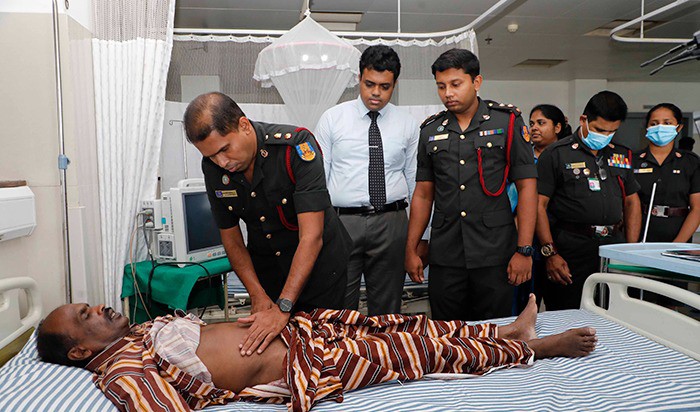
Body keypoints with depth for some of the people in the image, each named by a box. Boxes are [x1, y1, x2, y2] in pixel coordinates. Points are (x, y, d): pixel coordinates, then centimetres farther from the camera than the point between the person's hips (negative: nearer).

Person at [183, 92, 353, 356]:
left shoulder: (296, 146, -28)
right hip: (268, 273, 4)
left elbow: (311, 236, -32)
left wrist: (283, 307, -35)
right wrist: (257, 295, -11)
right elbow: (230, 237, -2)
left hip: (321, 267, -4)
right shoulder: (213, 167, -11)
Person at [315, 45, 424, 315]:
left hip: (391, 223, 2)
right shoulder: (332, 118, 4)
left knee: (387, 308, 12)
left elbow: (414, 180, 10)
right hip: (341, 221, -1)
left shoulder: (407, 124, 9)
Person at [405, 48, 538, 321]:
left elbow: (527, 186, -2)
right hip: (444, 258, 3)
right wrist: (411, 249, 7)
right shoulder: (431, 130, 9)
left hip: (495, 256, -2)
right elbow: (423, 194, 11)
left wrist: (524, 250, -9)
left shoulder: (507, 122, 1)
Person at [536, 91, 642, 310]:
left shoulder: (622, 155, 14)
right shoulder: (556, 154, -3)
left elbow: (632, 201, 20)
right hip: (571, 249, -5)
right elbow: (539, 205, -8)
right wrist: (550, 253, -14)